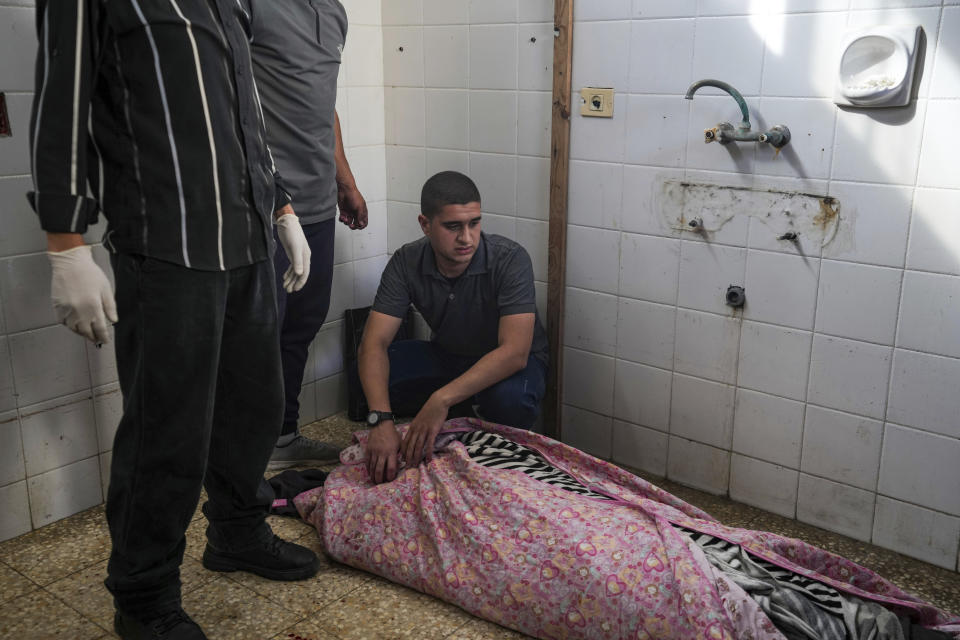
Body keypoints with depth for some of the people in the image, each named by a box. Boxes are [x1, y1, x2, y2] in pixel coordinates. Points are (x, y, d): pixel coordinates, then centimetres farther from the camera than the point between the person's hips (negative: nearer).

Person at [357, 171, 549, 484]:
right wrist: (381, 421, -42)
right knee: (373, 369, -20)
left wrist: (442, 399, -48)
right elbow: (373, 343, -25)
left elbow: (514, 352, -37)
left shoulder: (510, 259, -29)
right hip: (447, 355, 4)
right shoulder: (407, 263, -19)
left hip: (508, 362, -4)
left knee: (510, 397, -39)